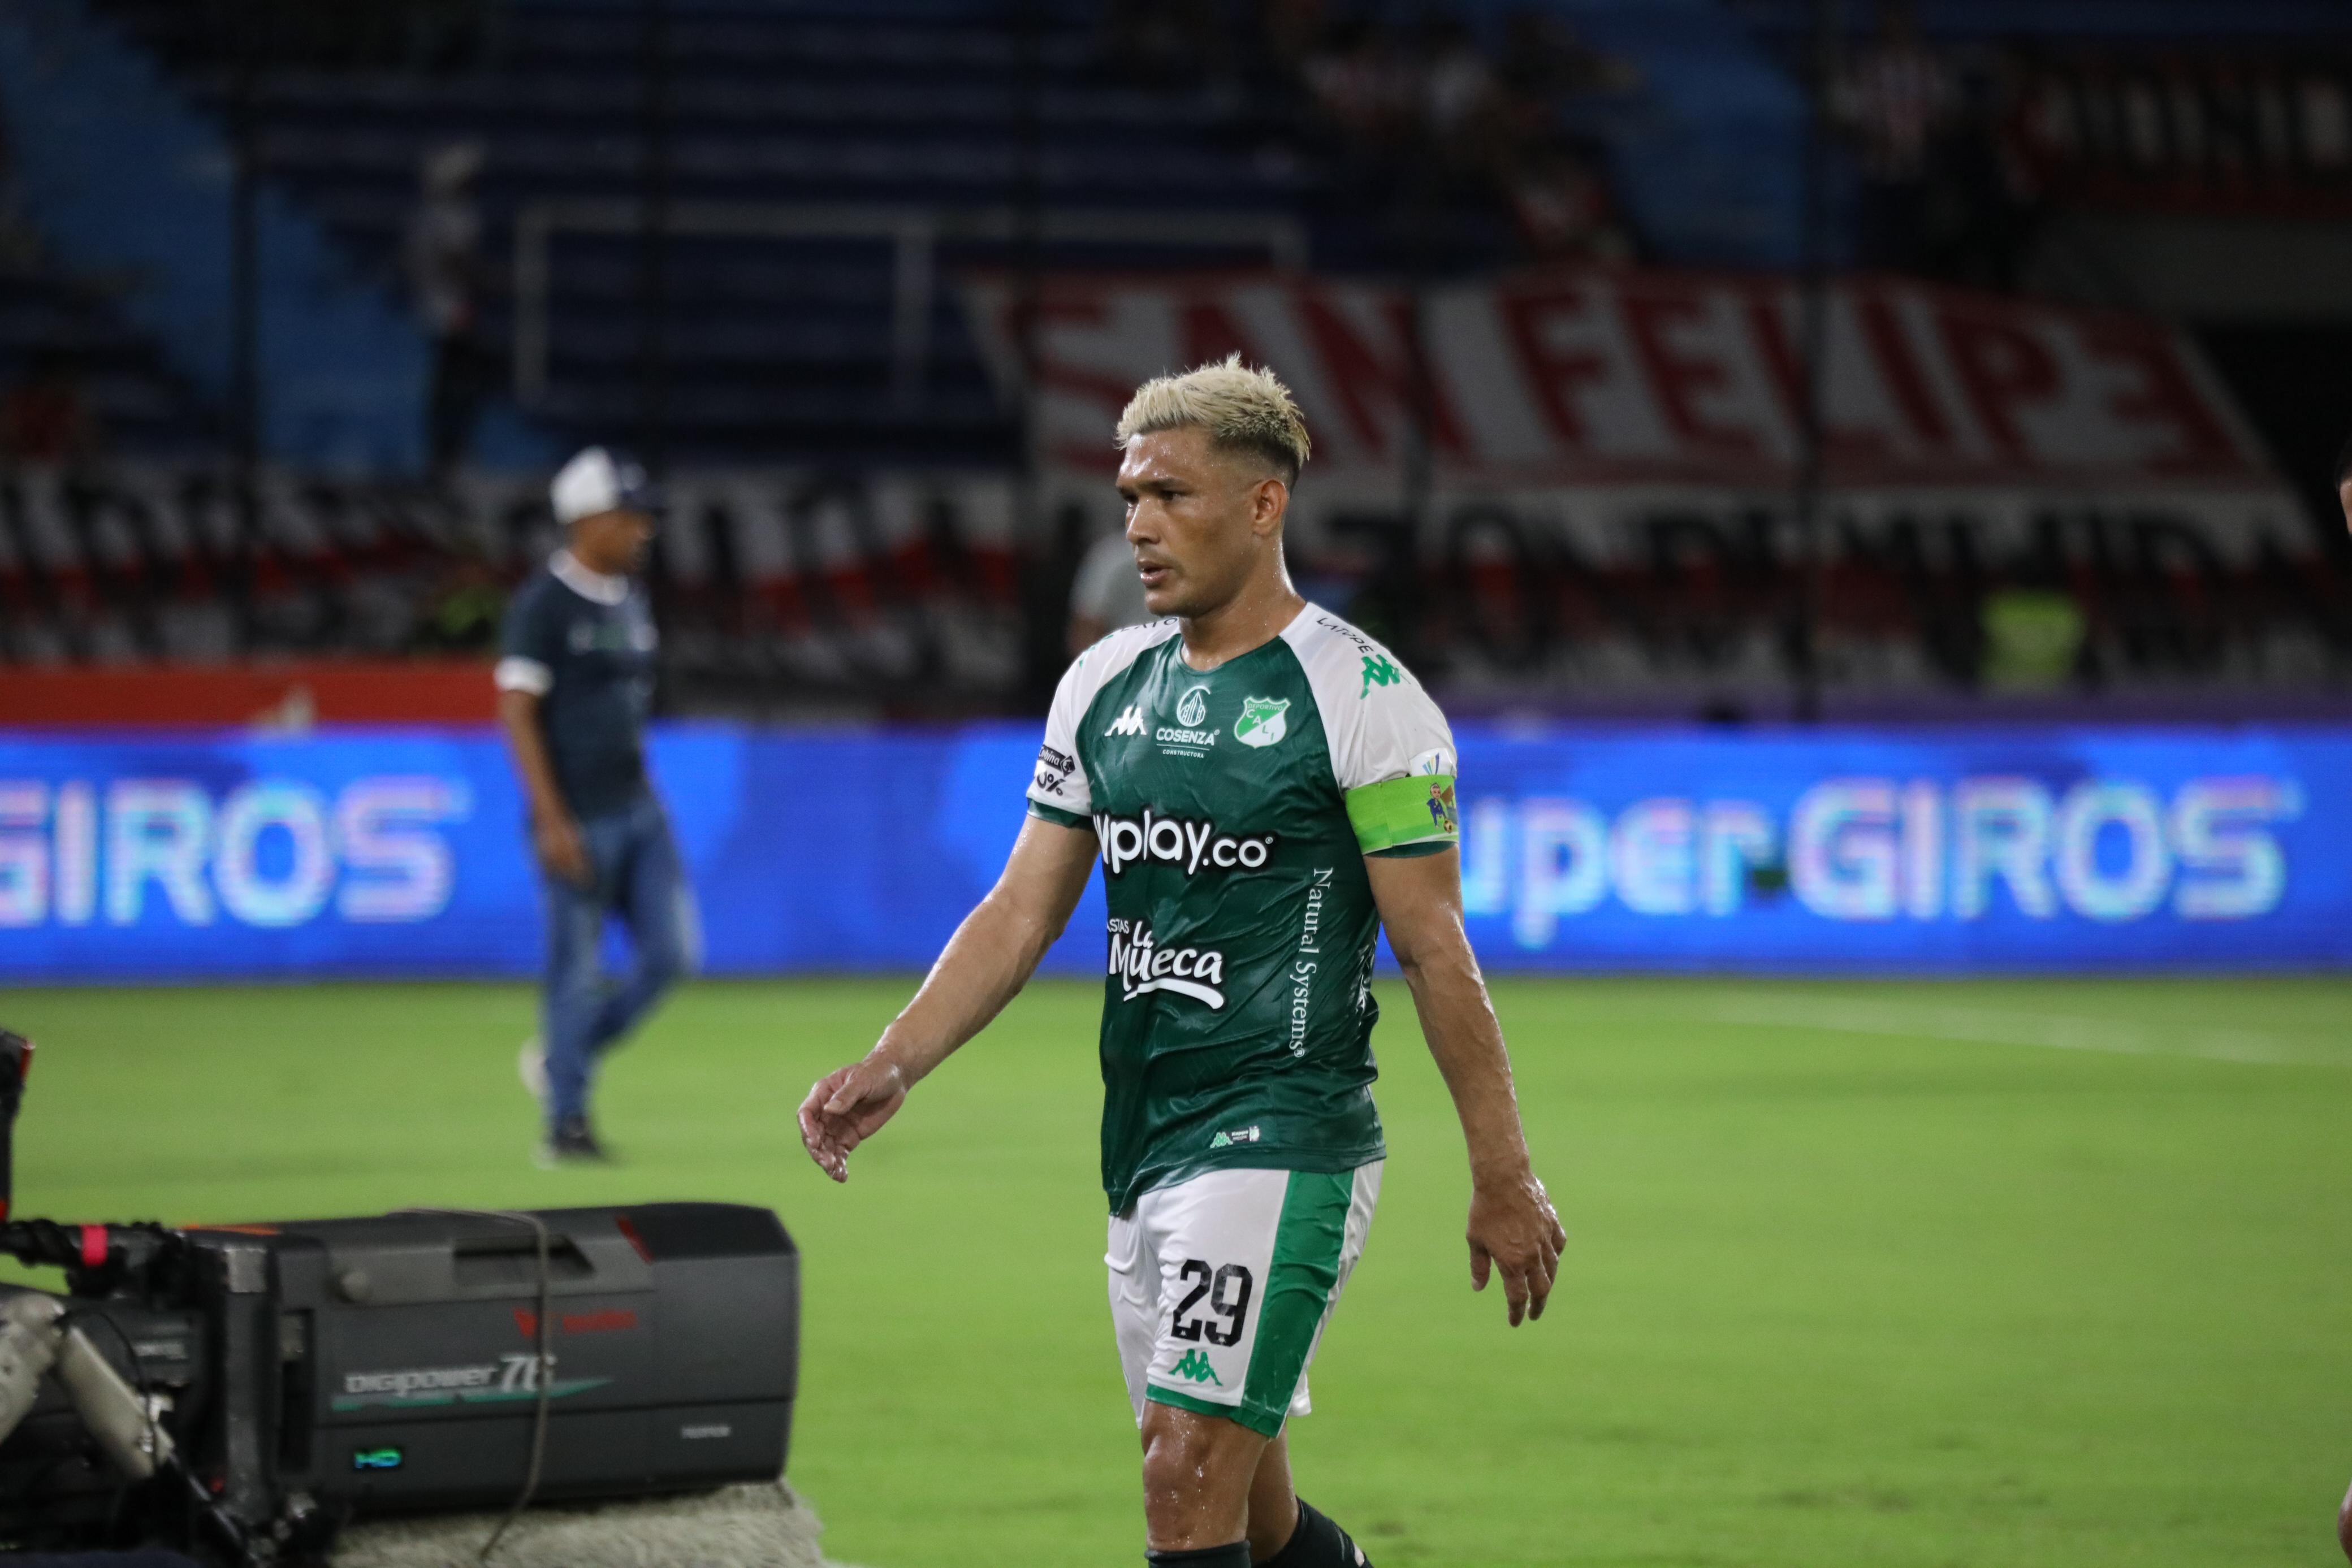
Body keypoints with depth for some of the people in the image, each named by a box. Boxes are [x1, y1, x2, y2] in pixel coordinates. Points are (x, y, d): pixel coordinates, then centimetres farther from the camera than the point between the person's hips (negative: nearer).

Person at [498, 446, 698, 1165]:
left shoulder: (629, 600, 14)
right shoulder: (543, 604, -11)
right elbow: (517, 713, -15)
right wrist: (552, 821, -20)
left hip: (640, 810, 8)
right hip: (577, 821, -8)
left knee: (672, 951, 2)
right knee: (577, 971, -3)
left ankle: (560, 1058, 21)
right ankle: (567, 1125, 7)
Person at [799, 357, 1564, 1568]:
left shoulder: (1361, 696, -8)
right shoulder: (1105, 685, 11)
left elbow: (1436, 952, -7)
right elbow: (1022, 912, 12)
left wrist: (1504, 1179, -6)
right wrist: (891, 1068, -1)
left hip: (1282, 1148, -7)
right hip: (1144, 1150, 7)